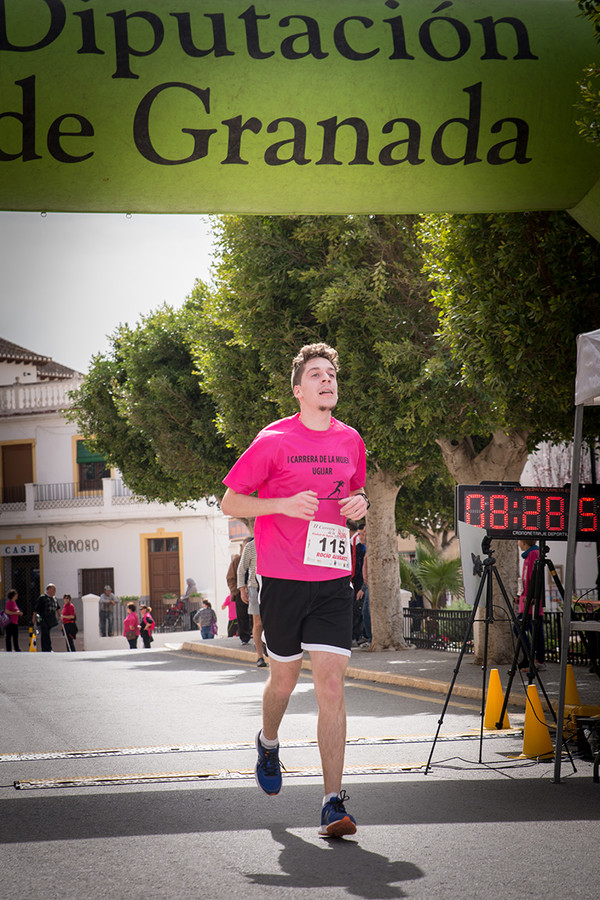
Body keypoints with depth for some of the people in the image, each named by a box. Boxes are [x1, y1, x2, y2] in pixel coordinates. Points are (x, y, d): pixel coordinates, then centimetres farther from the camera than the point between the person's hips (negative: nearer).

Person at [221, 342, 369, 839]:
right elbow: (230, 502, -1)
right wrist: (284, 504, -17)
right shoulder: (275, 440, -4)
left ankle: (334, 802, -9)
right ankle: (268, 743, 48)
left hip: (334, 579, 2)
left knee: (331, 685, -8)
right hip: (282, 579, -2)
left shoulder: (351, 440, 8)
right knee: (284, 679, 13)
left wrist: (360, 502, 2)